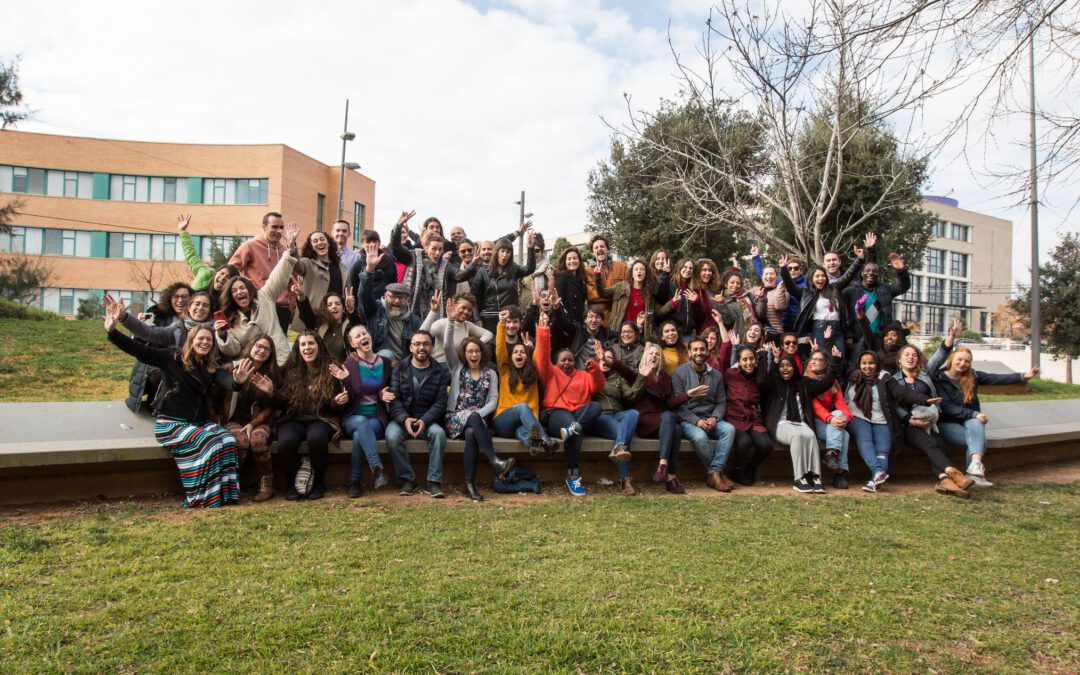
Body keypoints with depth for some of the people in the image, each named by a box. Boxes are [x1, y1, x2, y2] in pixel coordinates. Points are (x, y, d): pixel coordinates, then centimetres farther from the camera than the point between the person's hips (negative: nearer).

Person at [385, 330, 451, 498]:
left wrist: (424, 420, -21)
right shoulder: (399, 369, 5)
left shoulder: (440, 371, 4)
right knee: (392, 436, -31)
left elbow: (440, 402, -4)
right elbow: (394, 398, -5)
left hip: (427, 420, 0)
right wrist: (405, 419, -24)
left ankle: (433, 482, -22)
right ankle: (407, 480, -15)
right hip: (401, 419, 0)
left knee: (439, 433, -31)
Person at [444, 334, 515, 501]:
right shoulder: (457, 367, 15)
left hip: (477, 420, 1)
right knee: (473, 416, -36)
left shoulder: (490, 373, 15)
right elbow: (447, 344, 0)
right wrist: (451, 321, -7)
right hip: (455, 419, -1)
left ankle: (470, 485, -37)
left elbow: (493, 401, 6)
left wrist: (478, 414, -12)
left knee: (471, 433, -36)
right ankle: (494, 461, -47)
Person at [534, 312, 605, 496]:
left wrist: (594, 369, -8)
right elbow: (542, 359, 2)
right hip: (556, 414, -3)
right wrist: (543, 333, -8)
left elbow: (598, 387, 10)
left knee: (596, 406, -29)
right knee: (572, 426, -38)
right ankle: (573, 475, -38)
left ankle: (572, 428, -45)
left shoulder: (583, 375, 27)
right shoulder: (551, 372, 20)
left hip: (580, 414, 3)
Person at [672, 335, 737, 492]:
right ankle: (718, 473, -13)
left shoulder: (716, 375, 12)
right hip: (687, 420, -4)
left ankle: (714, 474, -23)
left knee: (729, 429, -26)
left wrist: (714, 418, -11)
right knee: (699, 437, -35)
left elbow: (721, 402, 10)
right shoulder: (679, 373, -2)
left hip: (710, 419, 4)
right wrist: (696, 421, -19)